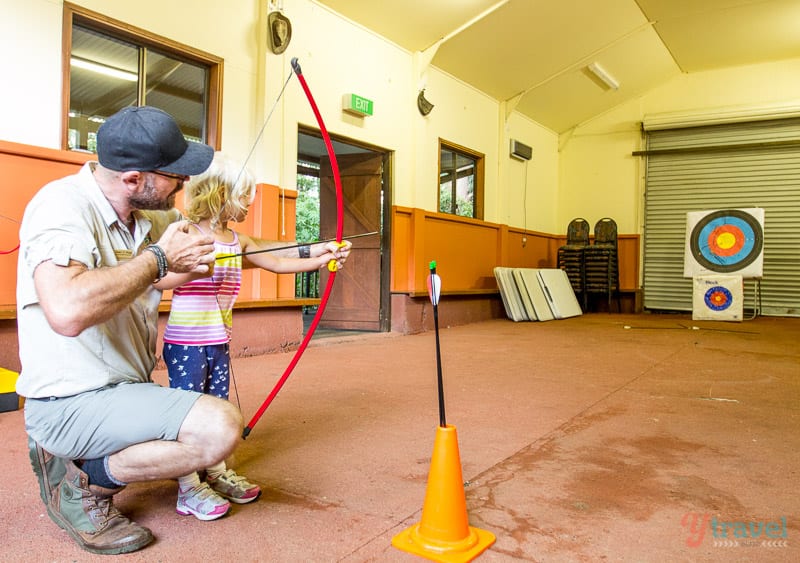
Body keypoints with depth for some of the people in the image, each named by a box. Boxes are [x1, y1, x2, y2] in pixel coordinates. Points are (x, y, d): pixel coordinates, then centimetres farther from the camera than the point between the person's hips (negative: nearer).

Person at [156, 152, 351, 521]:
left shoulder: (239, 241, 9)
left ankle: (217, 474, 29)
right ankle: (189, 489, 10)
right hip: (186, 341, -7)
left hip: (219, 341, 7)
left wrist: (320, 259, 9)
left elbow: (277, 263, 15)